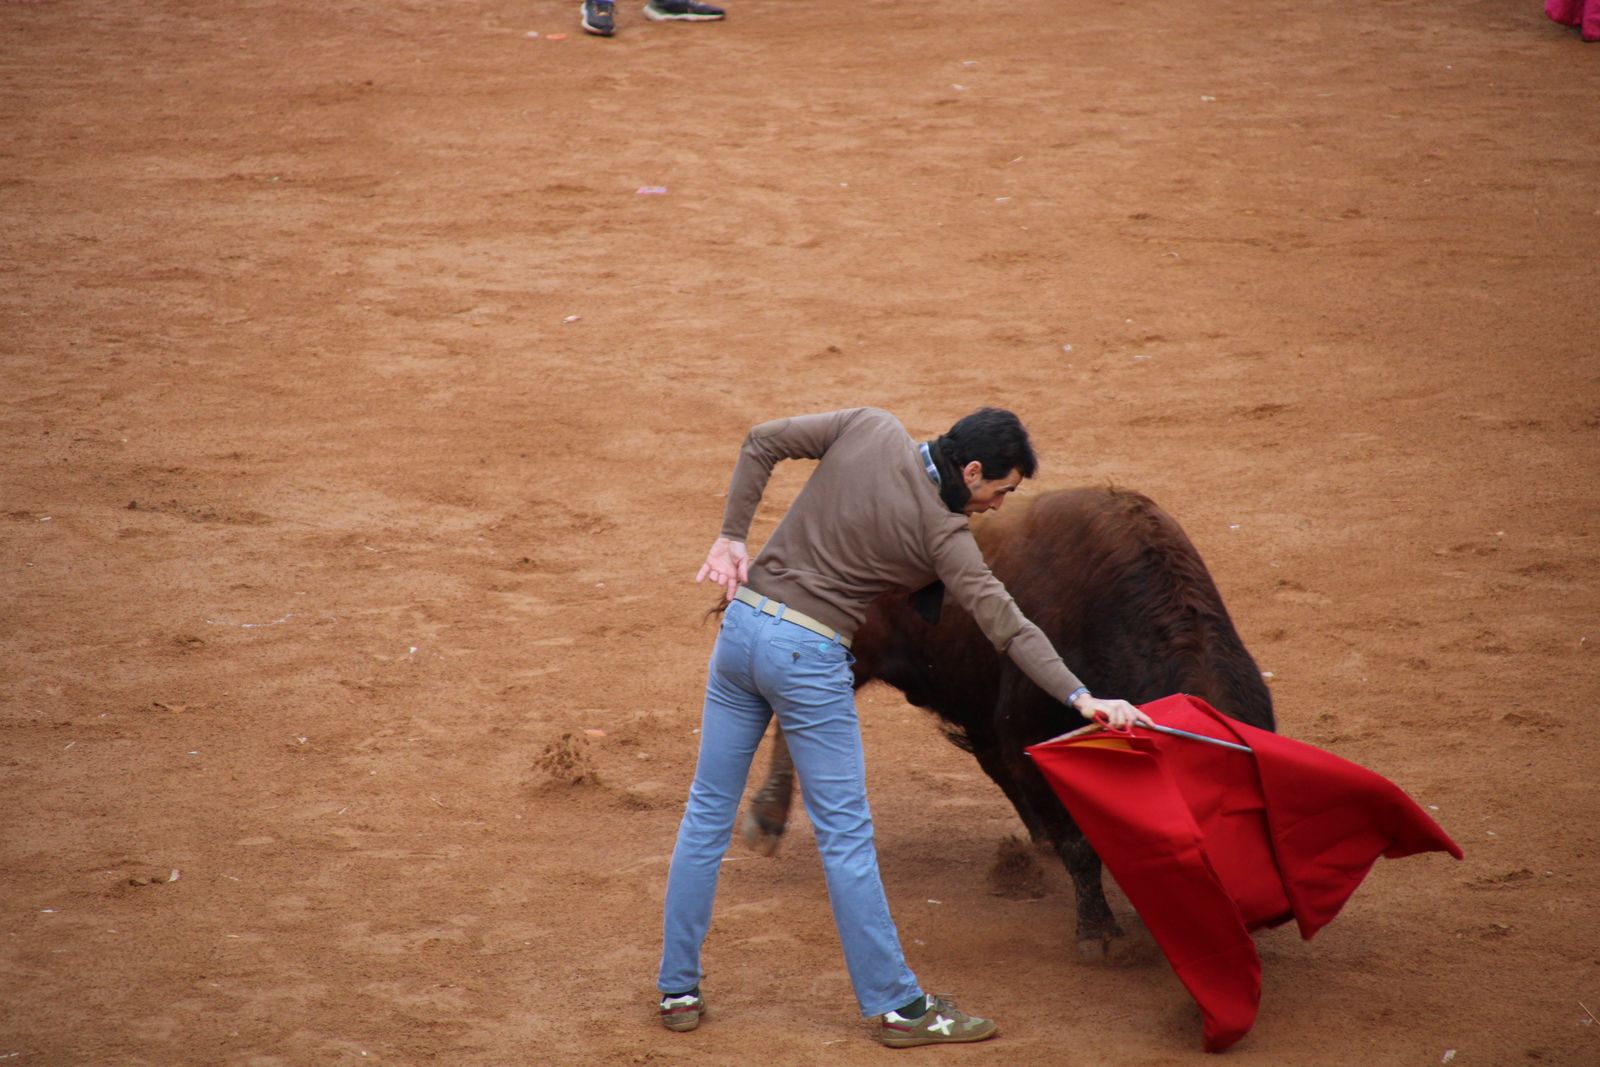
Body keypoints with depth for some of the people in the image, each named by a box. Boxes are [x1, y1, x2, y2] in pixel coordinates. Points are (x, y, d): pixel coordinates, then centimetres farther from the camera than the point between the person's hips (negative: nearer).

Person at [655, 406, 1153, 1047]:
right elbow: (1006, 624, -18)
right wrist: (1080, 698, -20)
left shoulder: (870, 429, 1)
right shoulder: (942, 535, -13)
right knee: (846, 836, 2)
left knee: (707, 814, 13)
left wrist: (733, 538, 8)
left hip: (742, 623, 6)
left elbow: (762, 443, 4)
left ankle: (678, 991, 20)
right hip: (808, 657, -6)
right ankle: (897, 1006, 9)